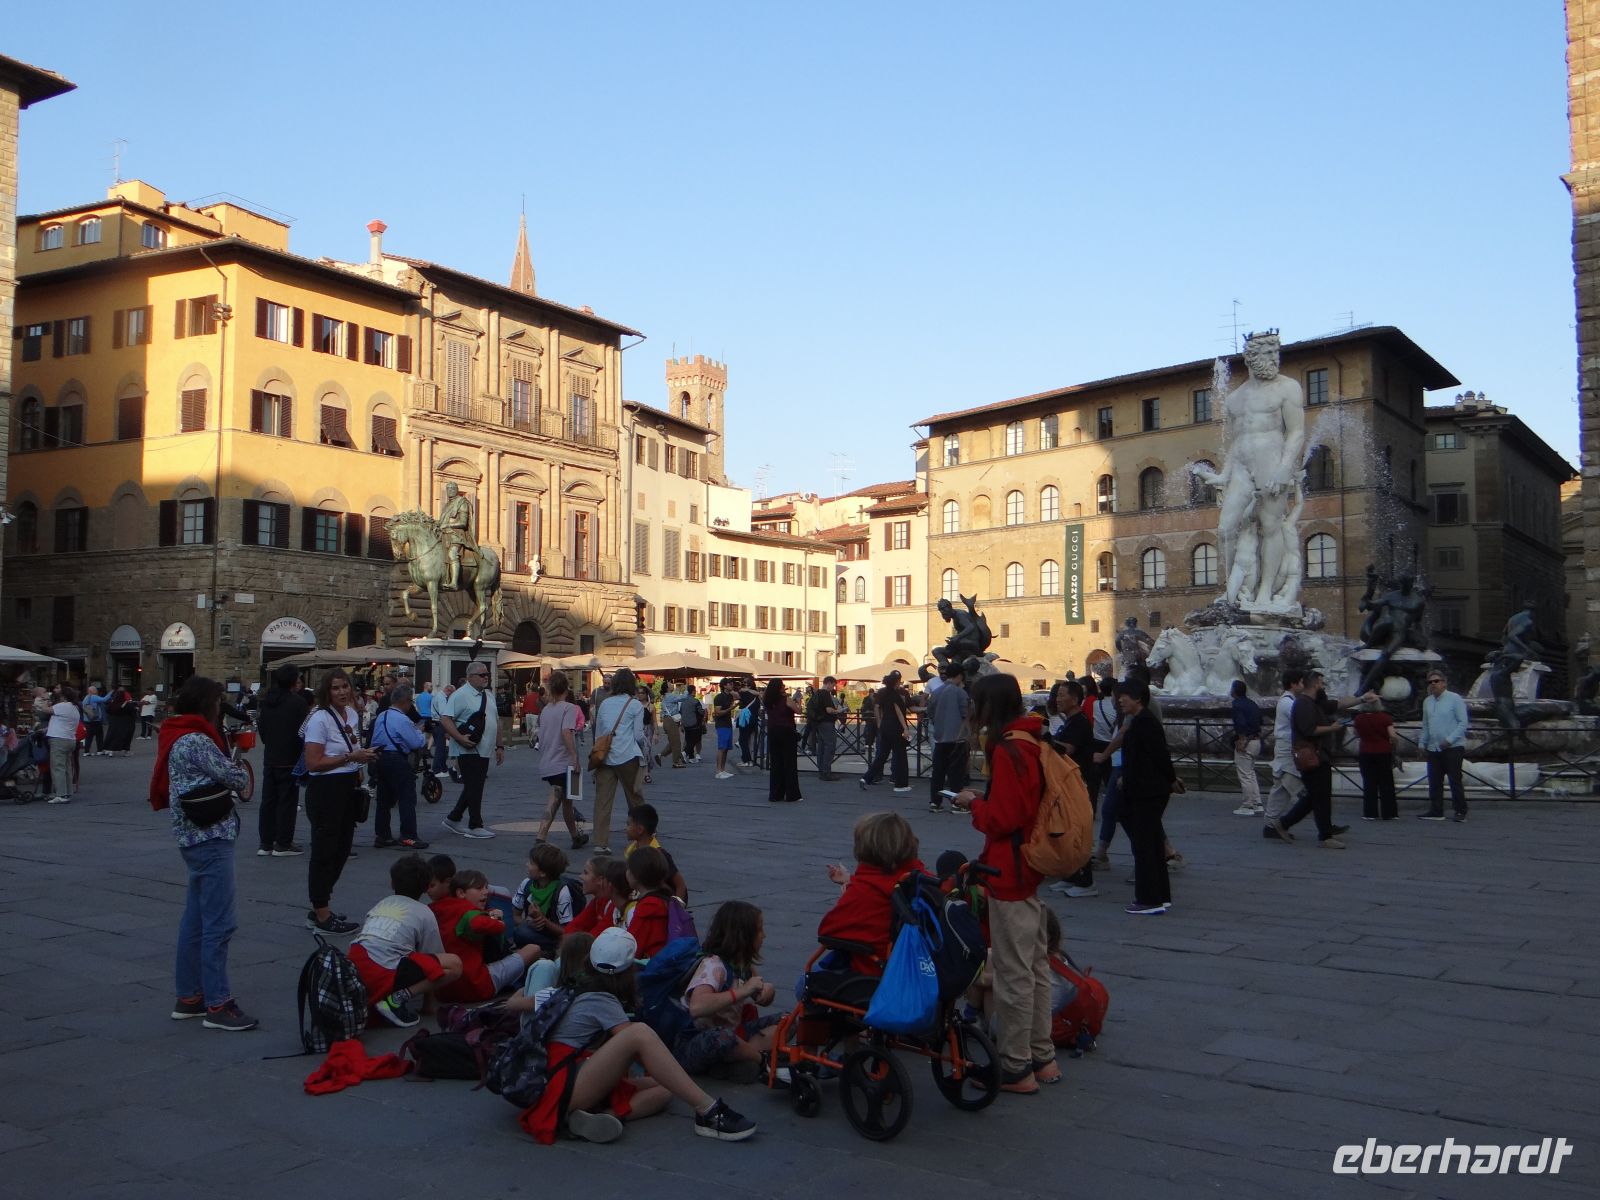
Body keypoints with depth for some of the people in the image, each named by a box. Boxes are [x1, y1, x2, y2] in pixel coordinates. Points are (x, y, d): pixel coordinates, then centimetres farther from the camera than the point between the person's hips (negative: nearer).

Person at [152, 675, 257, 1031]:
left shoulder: (180, 739, 15)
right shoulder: (196, 741, -17)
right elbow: (234, 777, -15)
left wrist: (230, 777, -3)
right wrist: (242, 775, 6)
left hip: (196, 838, 11)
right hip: (210, 838, -11)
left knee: (196, 919, 16)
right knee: (219, 922, -7)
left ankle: (188, 997, 24)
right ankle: (217, 1004, -3)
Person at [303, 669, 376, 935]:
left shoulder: (353, 715, 10)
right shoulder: (320, 718, -15)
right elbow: (313, 763, -20)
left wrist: (363, 757, 9)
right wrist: (349, 757, -21)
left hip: (347, 788, 9)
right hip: (325, 790, -9)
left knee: (341, 849, 14)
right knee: (324, 852, -1)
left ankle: (318, 910, 26)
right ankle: (322, 917, 7)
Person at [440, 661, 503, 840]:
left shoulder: (489, 695, 15)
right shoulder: (460, 695, -11)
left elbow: (495, 722, 21)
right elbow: (445, 719, -18)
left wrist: (499, 746, 17)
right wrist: (460, 738, -25)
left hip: (484, 751, 8)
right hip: (467, 750, -8)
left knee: (475, 787, 13)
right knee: (474, 787, -4)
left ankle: (453, 819, 26)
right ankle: (475, 826, 4)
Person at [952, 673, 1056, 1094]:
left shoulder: (1007, 750, -20)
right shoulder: (1031, 743, 10)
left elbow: (1002, 817, -22)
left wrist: (974, 803, -6)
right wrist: (982, 802, 8)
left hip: (1010, 876, -10)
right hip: (1031, 872, 10)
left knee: (1012, 973, 0)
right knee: (1035, 967, 18)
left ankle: (1016, 1069, 9)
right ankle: (1042, 1057, 29)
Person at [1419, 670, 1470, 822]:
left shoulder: (1455, 699, -6)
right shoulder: (1427, 701, 11)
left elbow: (1463, 723, -9)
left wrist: (1449, 740, -16)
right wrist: (1422, 743, 13)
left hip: (1453, 748, -6)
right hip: (1433, 748, 6)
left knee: (1455, 781, -3)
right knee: (1434, 781, 7)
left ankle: (1460, 811, 4)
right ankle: (1436, 811, 13)